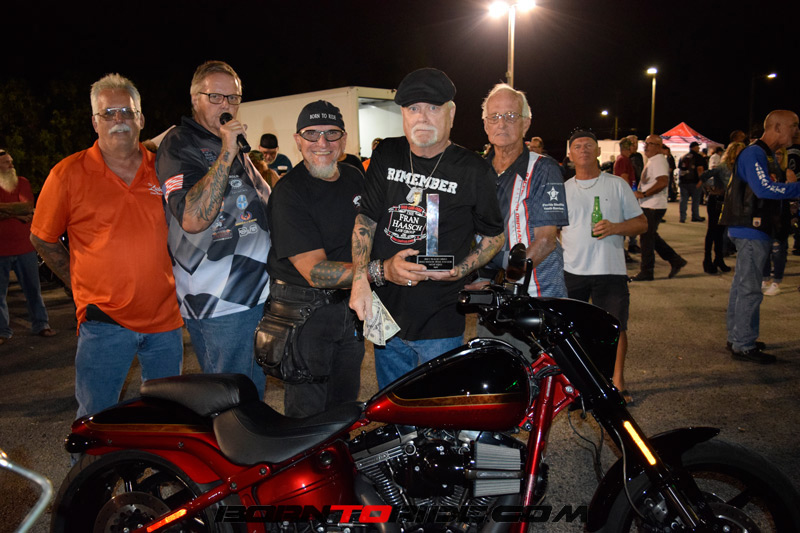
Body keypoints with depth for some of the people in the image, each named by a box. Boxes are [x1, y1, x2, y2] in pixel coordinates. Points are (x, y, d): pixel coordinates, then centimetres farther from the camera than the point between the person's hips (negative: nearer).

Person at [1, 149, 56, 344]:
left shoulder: (22, 182, 7)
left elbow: (28, 206, -5)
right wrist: (18, 212, -16)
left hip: (25, 247, 2)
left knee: (33, 288, 9)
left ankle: (40, 325, 20)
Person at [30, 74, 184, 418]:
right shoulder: (68, 174, -4)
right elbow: (42, 239, 5)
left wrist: (173, 282, 6)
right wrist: (81, 286, 2)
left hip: (166, 316, 3)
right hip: (104, 320, -2)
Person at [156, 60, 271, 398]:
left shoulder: (234, 144, 19)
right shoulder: (179, 146, -11)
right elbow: (192, 219, -27)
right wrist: (227, 153, -26)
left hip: (255, 293, 9)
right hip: (220, 304, -9)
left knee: (253, 392, 18)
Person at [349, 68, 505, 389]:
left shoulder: (473, 170, -4)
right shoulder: (386, 155, 5)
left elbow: (494, 236, 4)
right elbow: (365, 219, 2)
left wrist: (458, 271, -12)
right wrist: (361, 279, -11)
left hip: (440, 326, -3)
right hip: (386, 317, 4)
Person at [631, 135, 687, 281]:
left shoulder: (658, 160, -15)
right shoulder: (652, 160, 18)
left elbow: (663, 182, -28)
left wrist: (643, 194, -26)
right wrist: (639, 190, 14)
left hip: (653, 207, -10)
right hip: (648, 206, 10)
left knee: (646, 238, -4)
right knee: (652, 237, 17)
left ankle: (646, 272, 4)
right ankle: (675, 261, 24)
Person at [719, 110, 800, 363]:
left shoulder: (769, 156, 18)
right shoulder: (754, 154, -15)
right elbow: (765, 189, -25)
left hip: (756, 230, 11)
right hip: (751, 231, -11)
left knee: (742, 285, 15)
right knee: (750, 289, -6)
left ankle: (737, 337, 24)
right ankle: (744, 345, 0)